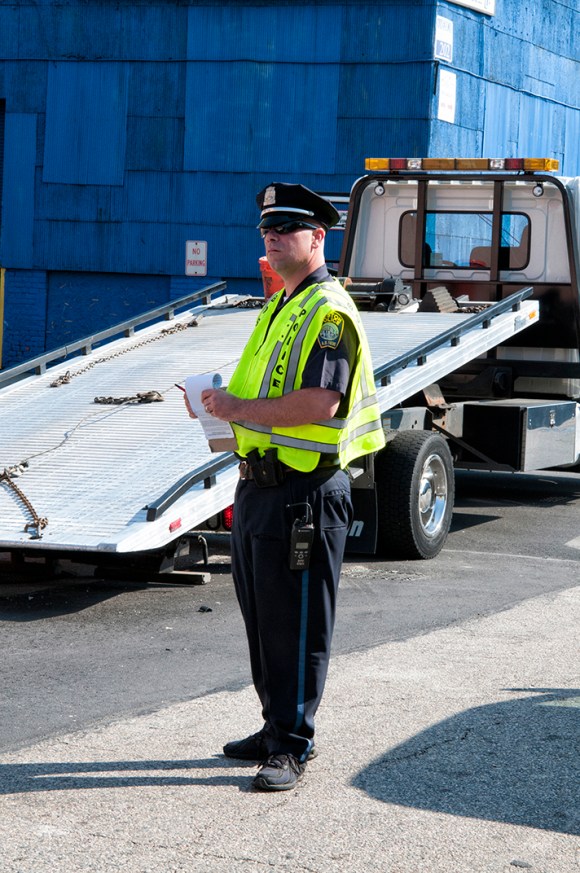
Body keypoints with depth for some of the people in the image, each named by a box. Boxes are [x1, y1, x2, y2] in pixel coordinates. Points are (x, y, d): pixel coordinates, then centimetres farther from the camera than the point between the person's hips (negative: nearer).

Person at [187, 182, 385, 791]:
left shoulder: (328, 311, -14)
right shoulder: (280, 308, 18)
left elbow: (321, 403, -25)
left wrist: (241, 409, -17)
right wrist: (229, 411, 9)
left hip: (305, 494, -10)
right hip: (260, 485, 10)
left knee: (297, 626, -3)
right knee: (263, 620, 16)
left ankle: (291, 747, 3)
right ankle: (277, 729, 27)